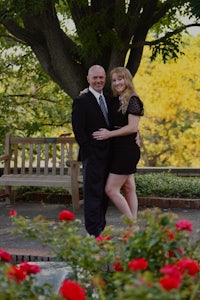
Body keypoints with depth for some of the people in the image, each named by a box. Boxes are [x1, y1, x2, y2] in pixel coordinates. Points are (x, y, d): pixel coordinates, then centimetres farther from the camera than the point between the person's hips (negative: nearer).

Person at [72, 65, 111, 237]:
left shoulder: (108, 100, 15)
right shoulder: (81, 102, -7)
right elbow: (78, 131, -12)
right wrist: (90, 153, -15)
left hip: (108, 156, 7)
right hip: (93, 157, -7)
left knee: (104, 194, 12)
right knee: (93, 195, -5)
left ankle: (101, 229, 22)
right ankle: (94, 234, -2)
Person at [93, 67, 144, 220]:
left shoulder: (133, 101, -12)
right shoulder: (116, 100, 13)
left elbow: (133, 127, -17)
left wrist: (110, 134, -14)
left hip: (127, 149, -9)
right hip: (119, 150, 9)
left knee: (111, 189, -10)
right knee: (129, 189, 10)